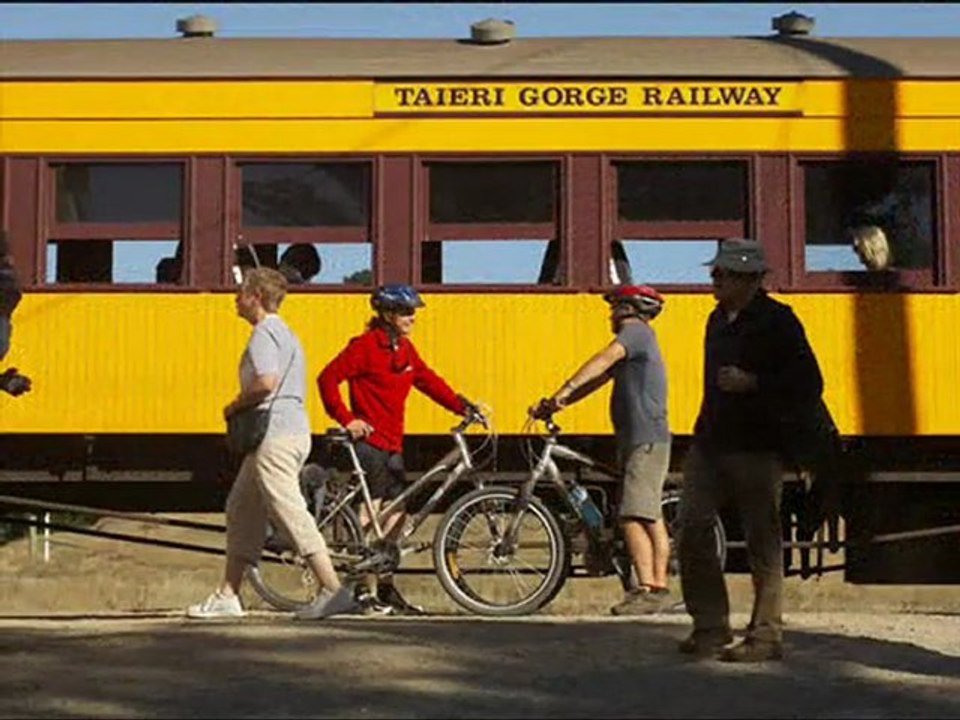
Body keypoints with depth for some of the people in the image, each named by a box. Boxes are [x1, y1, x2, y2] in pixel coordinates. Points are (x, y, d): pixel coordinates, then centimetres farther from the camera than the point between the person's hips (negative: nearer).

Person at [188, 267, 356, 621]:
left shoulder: (264, 333, -12)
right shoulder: (283, 332, 21)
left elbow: (267, 382, -27)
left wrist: (235, 405, -11)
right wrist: (243, 409, 17)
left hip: (276, 436, -11)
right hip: (291, 430, 11)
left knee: (290, 512, -11)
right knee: (241, 509, 15)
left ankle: (333, 590, -12)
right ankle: (227, 596, 19)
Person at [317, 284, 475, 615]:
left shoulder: (405, 349, 14)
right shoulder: (366, 346, -9)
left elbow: (428, 381, 18)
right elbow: (328, 379, -12)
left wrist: (463, 406, 8)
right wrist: (347, 419, -15)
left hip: (392, 444, 8)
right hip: (369, 439, -8)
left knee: (396, 511, 9)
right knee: (371, 508, -10)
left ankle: (386, 590, 16)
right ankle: (358, 587, -5)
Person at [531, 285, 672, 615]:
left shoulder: (637, 332, -8)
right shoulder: (634, 341, 22)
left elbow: (605, 359, -26)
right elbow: (598, 379, 17)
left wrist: (566, 389, -36)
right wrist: (554, 404, 8)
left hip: (647, 442, -11)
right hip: (640, 441, 11)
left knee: (633, 517, -17)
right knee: (650, 518, 13)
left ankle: (647, 589, -22)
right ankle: (658, 586, 17)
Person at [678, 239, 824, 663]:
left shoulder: (778, 322, -8)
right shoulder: (718, 319, 16)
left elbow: (808, 387, -12)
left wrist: (752, 384, -20)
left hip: (756, 450, -7)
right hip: (709, 445, 8)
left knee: (762, 542, 0)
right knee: (692, 528, 1)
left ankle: (766, 636, 8)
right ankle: (710, 627, 12)